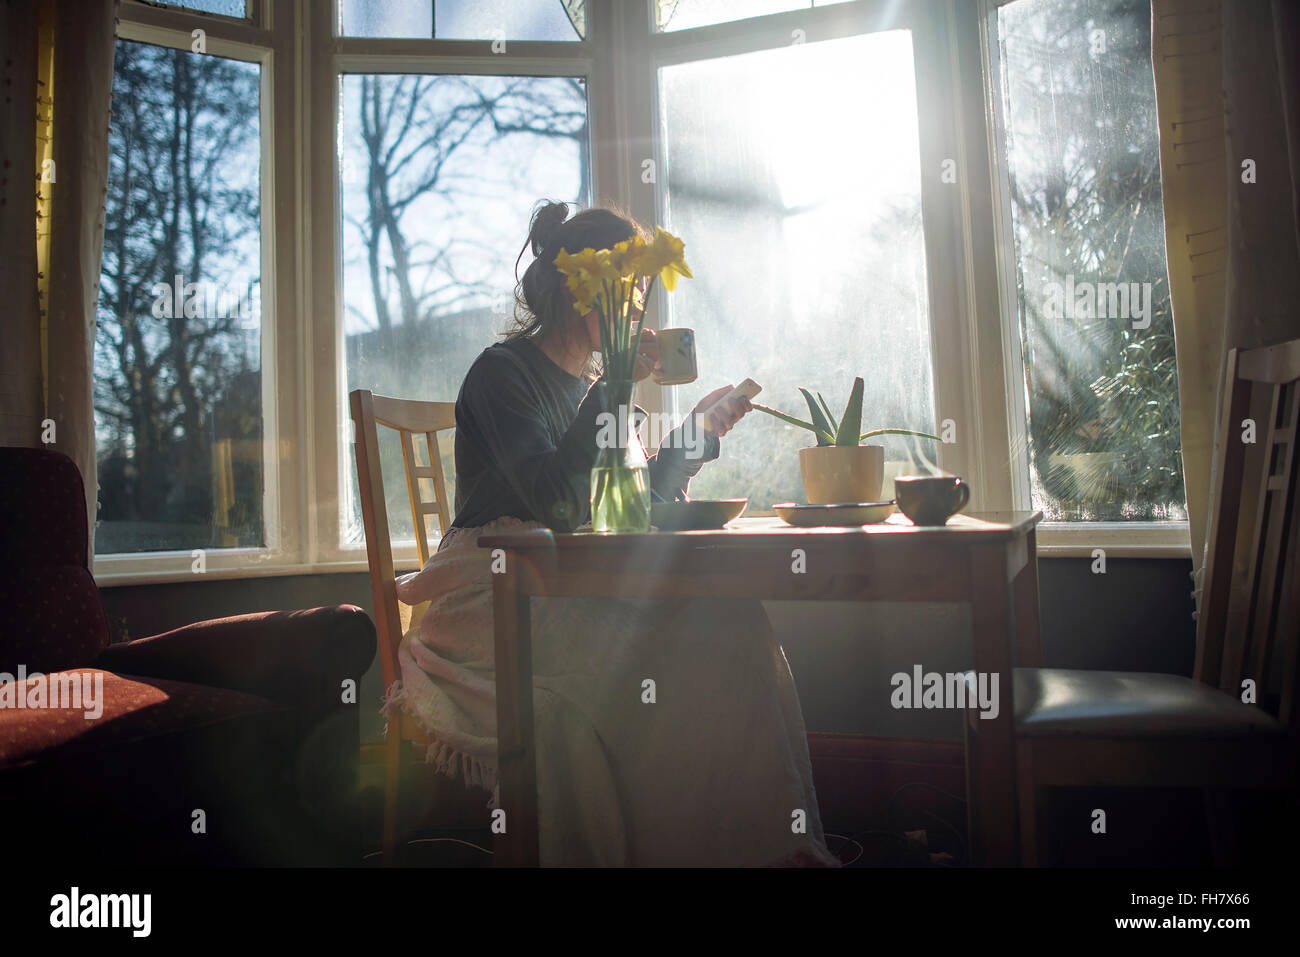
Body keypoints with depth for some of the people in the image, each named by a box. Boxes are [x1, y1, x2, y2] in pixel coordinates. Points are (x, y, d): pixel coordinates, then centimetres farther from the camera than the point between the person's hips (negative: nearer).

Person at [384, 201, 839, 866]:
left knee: (729, 617, -20)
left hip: (568, 598, 7)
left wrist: (699, 431, 12)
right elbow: (551, 499, -21)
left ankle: (772, 840, -17)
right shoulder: (503, 372, -5)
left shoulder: (589, 383, 18)